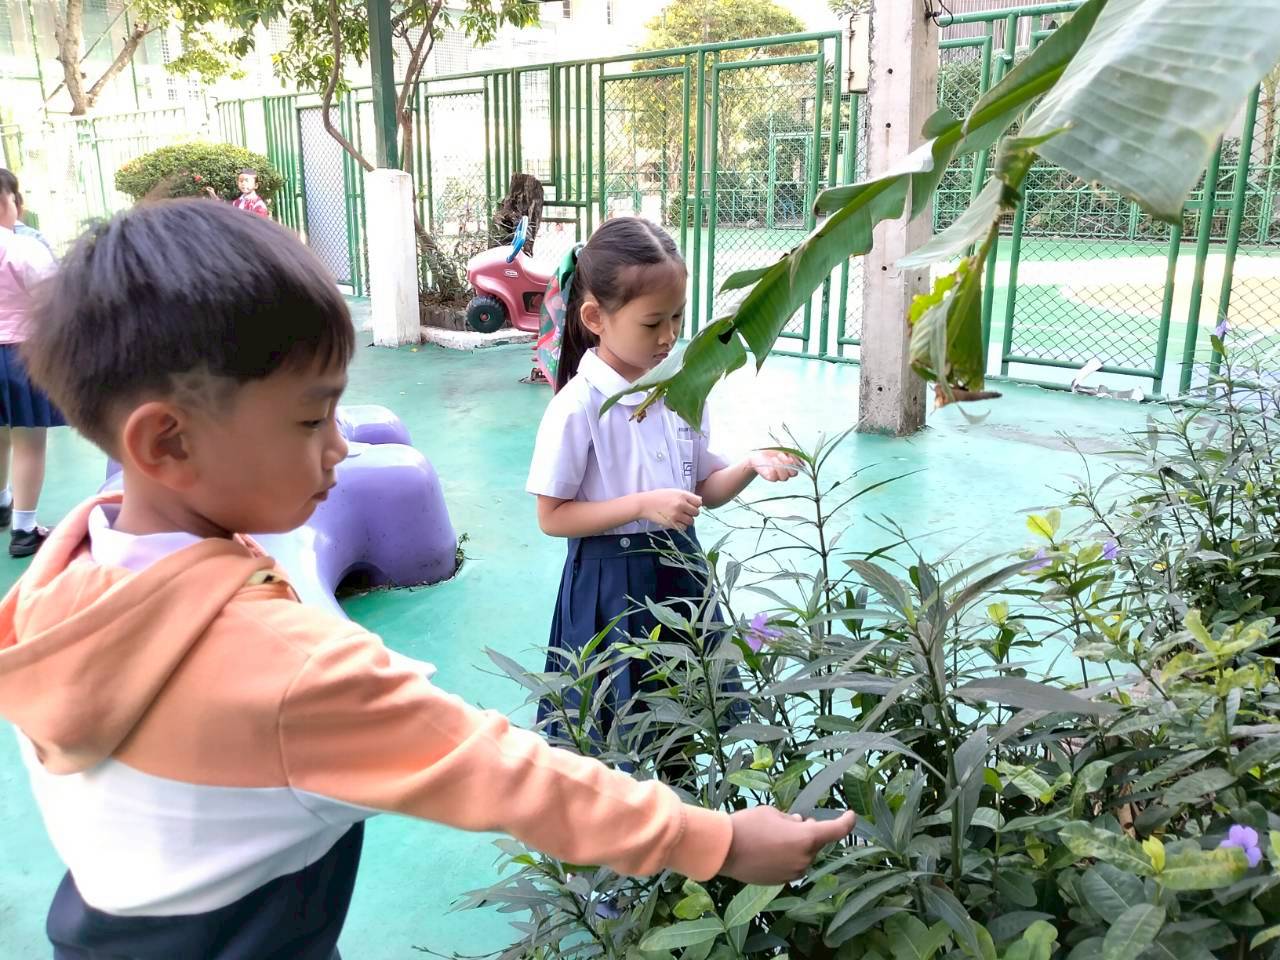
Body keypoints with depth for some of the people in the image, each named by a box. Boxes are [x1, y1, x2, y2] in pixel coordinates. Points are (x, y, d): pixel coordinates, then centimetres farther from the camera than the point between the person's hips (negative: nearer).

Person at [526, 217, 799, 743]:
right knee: (617, 731, 7)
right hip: (610, 582, -5)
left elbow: (704, 490, 7)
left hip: (680, 570, 5)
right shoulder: (577, 406, -17)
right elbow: (551, 517, -14)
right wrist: (643, 506, -22)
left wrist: (750, 466, -12)